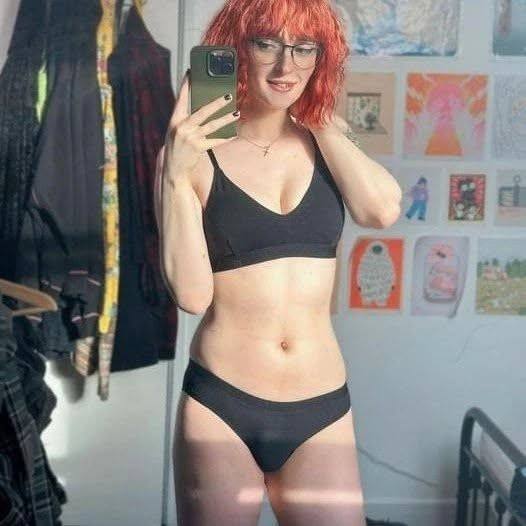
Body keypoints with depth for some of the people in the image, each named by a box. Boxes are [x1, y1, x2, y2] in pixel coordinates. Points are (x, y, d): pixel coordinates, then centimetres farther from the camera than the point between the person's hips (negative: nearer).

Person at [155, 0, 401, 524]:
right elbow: (192, 293, -12)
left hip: (322, 409, 3)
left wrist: (320, 118, -5)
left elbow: (382, 209, -14)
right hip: (219, 406, -2)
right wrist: (176, 175, -19)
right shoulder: (194, 154, -4)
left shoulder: (324, 145, 7)